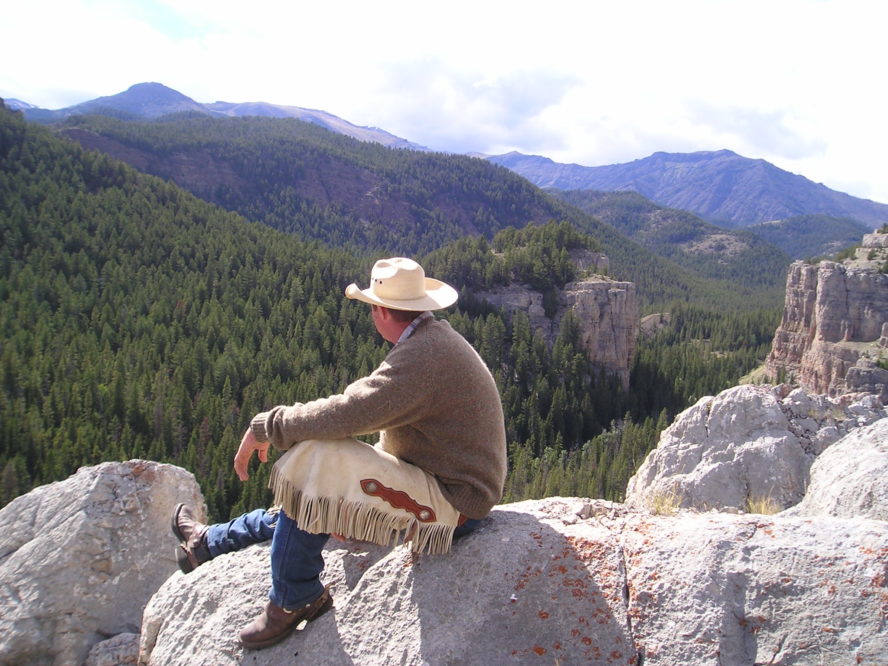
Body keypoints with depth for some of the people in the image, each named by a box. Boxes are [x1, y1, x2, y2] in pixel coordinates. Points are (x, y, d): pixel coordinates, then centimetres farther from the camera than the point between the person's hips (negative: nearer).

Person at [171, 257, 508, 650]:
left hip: (451, 504, -10)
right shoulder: (437, 338, 8)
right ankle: (207, 543, 37)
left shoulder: (421, 357, -25)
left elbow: (346, 413, -30)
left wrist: (266, 427, -15)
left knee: (312, 462, -19)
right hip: (458, 488, 10)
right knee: (306, 503, 18)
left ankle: (294, 599, -2)